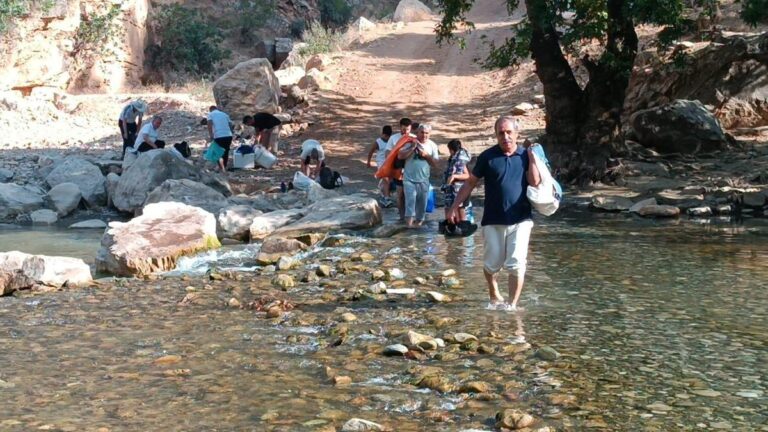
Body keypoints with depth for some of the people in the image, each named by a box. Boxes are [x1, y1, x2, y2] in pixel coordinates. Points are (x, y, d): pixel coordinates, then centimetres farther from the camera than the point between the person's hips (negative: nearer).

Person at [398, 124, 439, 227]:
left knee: (422, 202, 10)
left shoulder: (432, 146, 3)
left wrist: (427, 155, -13)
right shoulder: (411, 142, -5)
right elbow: (400, 156, -12)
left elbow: (435, 164, 3)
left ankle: (419, 220, 26)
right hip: (409, 179, -3)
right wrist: (413, 147, -18)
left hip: (423, 180, 3)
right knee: (410, 199, -16)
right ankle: (409, 221, -21)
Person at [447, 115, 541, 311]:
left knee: (516, 265, -6)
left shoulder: (525, 156, 3)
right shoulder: (488, 157, 0)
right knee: (492, 264, 9)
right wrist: (455, 206, -1)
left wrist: (532, 156, -10)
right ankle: (494, 295, 35)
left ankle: (512, 304, 5)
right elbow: (470, 183, 4)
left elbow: (535, 182, -9)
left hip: (520, 221, 0)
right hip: (493, 221, 0)